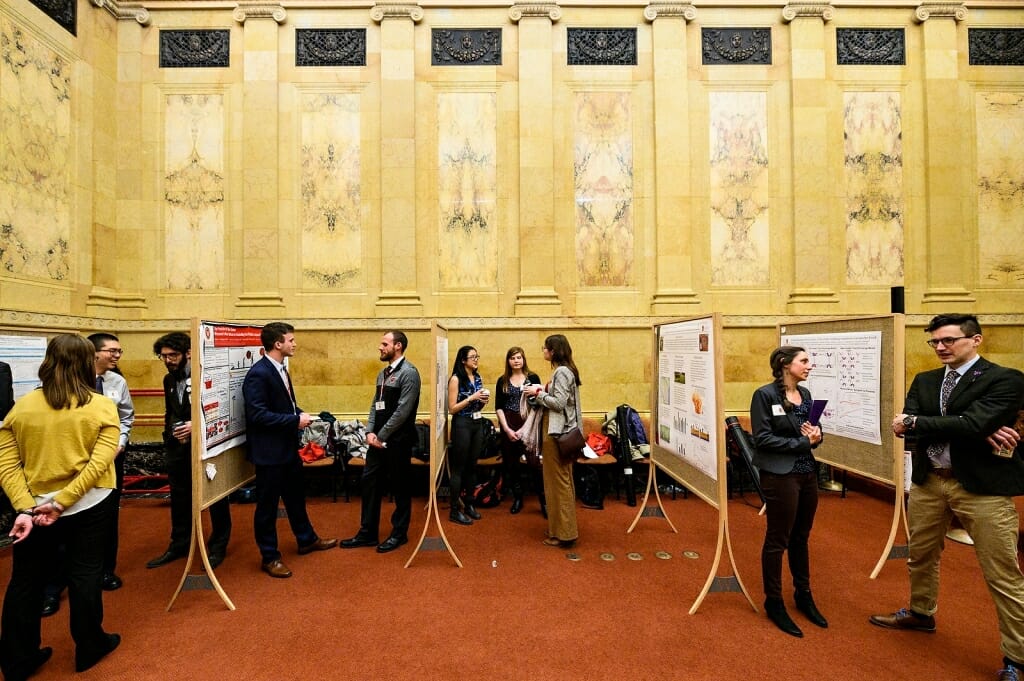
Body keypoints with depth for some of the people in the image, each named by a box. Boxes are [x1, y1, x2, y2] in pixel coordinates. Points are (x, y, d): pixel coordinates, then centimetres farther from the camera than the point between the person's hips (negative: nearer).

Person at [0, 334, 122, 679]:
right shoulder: (102, 407, -11)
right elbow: (100, 463, -19)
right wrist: (62, 502, -13)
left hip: (34, 508, 2)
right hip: (89, 507, -2)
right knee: (84, 576, 13)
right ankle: (89, 648, 31)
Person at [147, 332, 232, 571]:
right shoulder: (169, 380, 9)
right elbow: (170, 413, 19)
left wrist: (197, 426, -23)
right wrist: (170, 435, 3)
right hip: (178, 447, 7)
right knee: (179, 498, 17)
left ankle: (218, 546, 21)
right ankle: (179, 545, 33)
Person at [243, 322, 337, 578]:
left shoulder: (281, 370, 9)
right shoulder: (258, 374, -20)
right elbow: (257, 414, -26)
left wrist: (301, 415, 0)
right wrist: (295, 420, -23)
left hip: (288, 447, 10)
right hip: (269, 451, -9)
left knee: (296, 496, 22)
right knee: (267, 504, 7)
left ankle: (307, 540, 38)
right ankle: (269, 557, 22)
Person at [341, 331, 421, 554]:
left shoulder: (408, 373, -14)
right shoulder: (383, 373, 13)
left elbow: (402, 411, -20)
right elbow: (375, 405, 13)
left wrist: (381, 436, -15)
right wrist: (370, 432, -1)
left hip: (397, 440, -8)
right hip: (378, 439, 8)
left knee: (399, 487, 6)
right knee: (369, 483, 11)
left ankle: (399, 534, 23)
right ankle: (367, 533, 25)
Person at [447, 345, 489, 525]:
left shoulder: (478, 378, 10)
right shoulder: (456, 379, -10)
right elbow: (452, 408, -12)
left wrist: (484, 400, -1)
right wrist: (471, 397, -18)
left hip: (478, 423, 7)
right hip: (462, 425, -6)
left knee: (472, 466, 12)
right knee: (459, 468, 0)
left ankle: (468, 504, 23)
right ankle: (454, 510, 8)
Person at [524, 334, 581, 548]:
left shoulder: (562, 372, -16)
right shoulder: (565, 371, 14)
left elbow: (559, 403, -21)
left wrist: (538, 394, -11)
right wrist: (543, 391, 6)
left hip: (559, 434, -10)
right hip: (561, 432, 10)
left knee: (560, 482, -2)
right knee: (559, 481, 16)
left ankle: (564, 533, 8)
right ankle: (560, 527, 27)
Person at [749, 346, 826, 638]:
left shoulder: (805, 394, 8)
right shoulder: (765, 395, -14)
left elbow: (811, 432, 14)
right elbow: (763, 439, -18)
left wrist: (816, 435, -8)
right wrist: (802, 442, -16)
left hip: (808, 474, 7)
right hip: (781, 476, -7)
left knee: (801, 538, 20)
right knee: (777, 540, 6)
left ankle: (803, 595, 37)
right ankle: (774, 603, 22)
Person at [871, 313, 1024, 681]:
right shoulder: (924, 381, 6)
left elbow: (970, 424, -24)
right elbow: (904, 425, -9)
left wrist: (913, 423, -15)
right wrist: (982, 436, -17)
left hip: (982, 485, -6)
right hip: (928, 481, 6)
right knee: (920, 555, 21)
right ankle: (921, 613, 42)